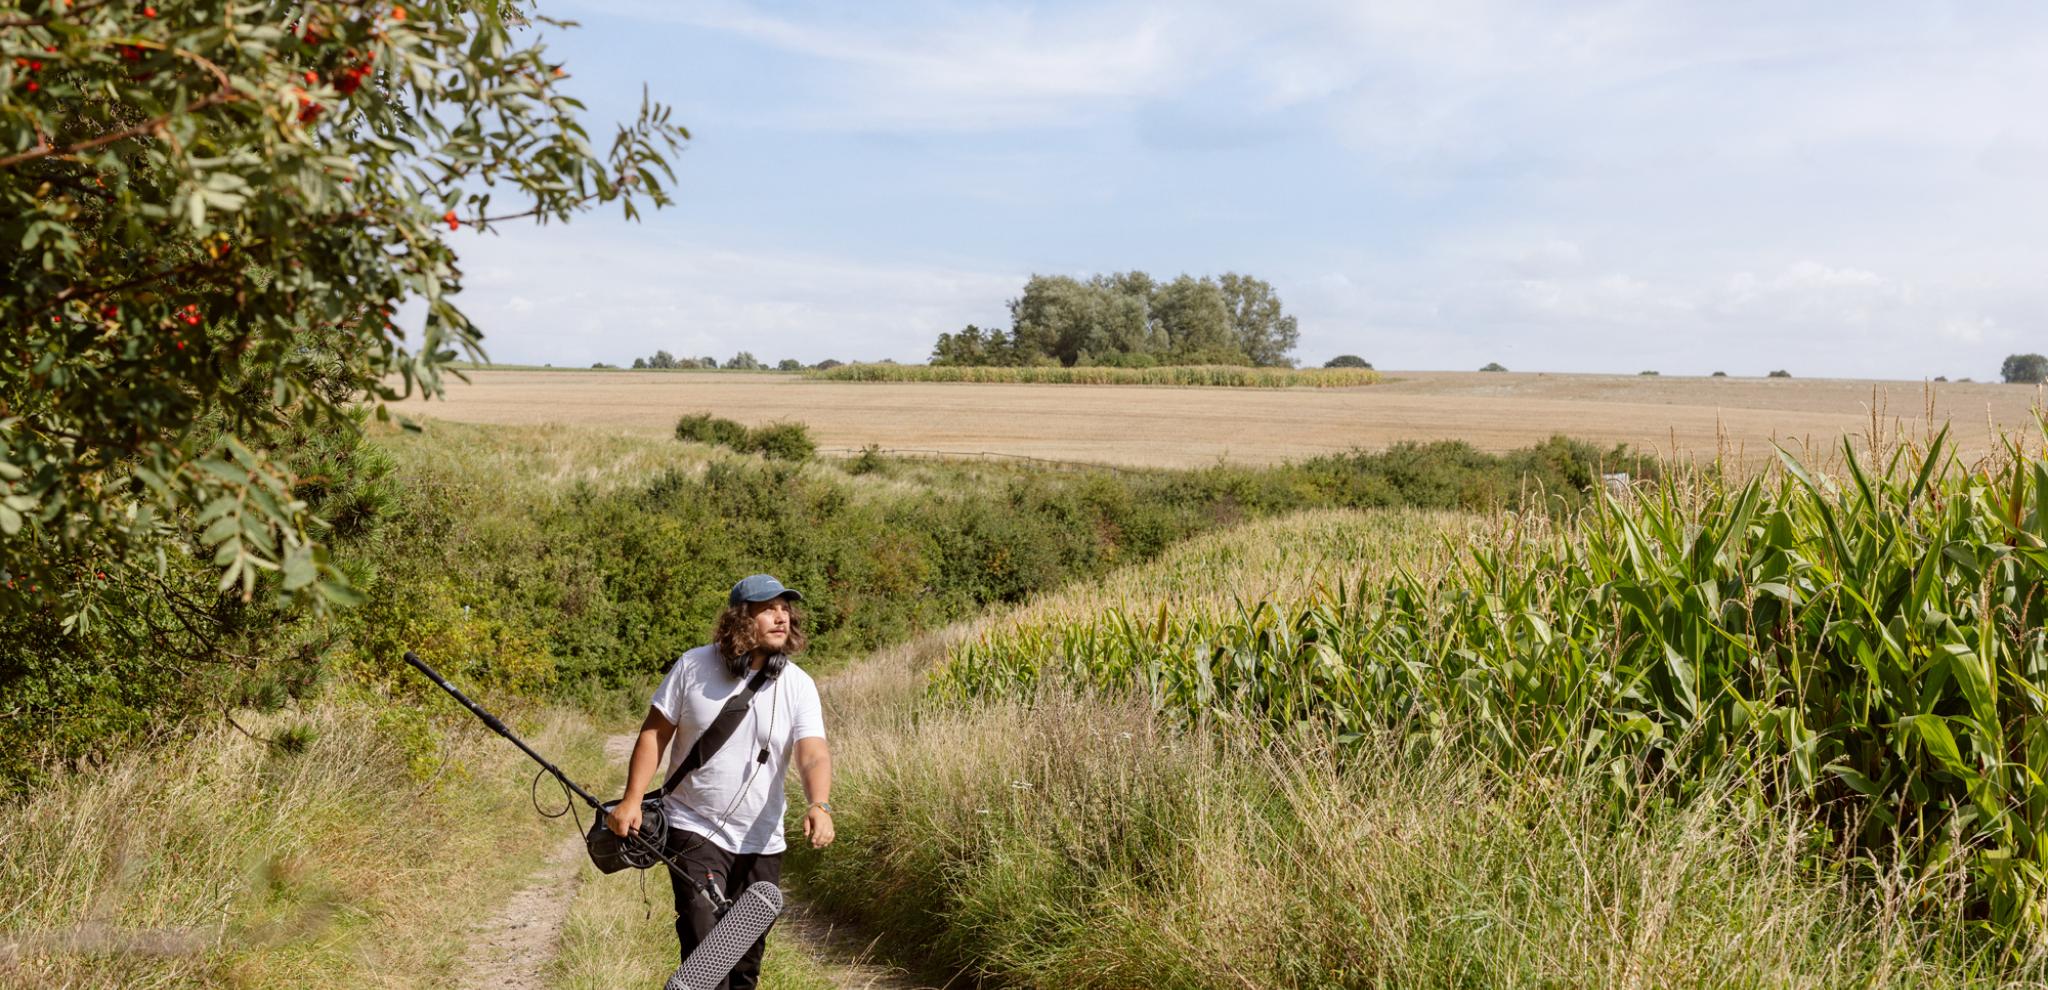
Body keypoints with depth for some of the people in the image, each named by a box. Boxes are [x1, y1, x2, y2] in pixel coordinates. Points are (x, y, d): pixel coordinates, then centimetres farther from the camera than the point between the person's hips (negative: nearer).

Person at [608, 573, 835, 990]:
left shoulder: (798, 686, -6)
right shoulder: (693, 666, -8)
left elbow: (813, 755, -16)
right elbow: (655, 732, -2)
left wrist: (819, 806, -35)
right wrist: (632, 799, -12)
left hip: (761, 843, 3)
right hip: (695, 831, -2)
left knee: (747, 956, 14)